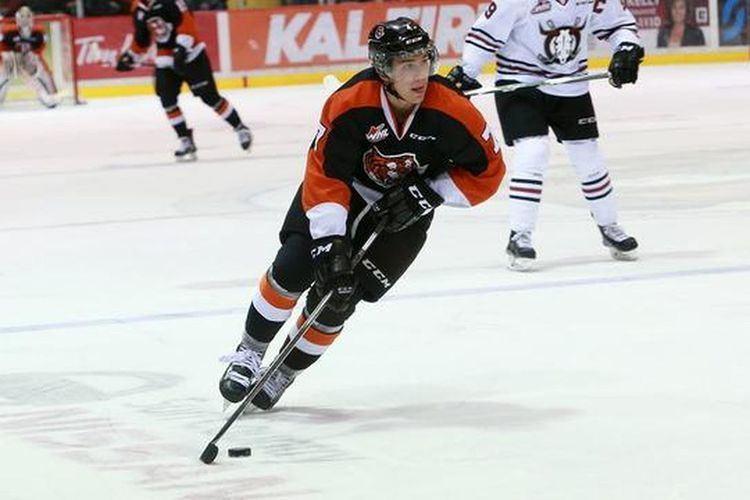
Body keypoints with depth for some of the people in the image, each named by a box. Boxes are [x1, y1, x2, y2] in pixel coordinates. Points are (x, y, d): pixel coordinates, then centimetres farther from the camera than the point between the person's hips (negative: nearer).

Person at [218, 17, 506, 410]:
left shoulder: (451, 111, -27)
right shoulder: (348, 104, -29)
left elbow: (488, 171, -12)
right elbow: (324, 176, -27)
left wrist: (429, 194, -21)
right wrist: (329, 245, -34)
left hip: (403, 211, 0)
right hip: (344, 188, 0)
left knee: (338, 297, -8)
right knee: (293, 268, -17)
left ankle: (287, 372, 15)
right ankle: (250, 352, 6)